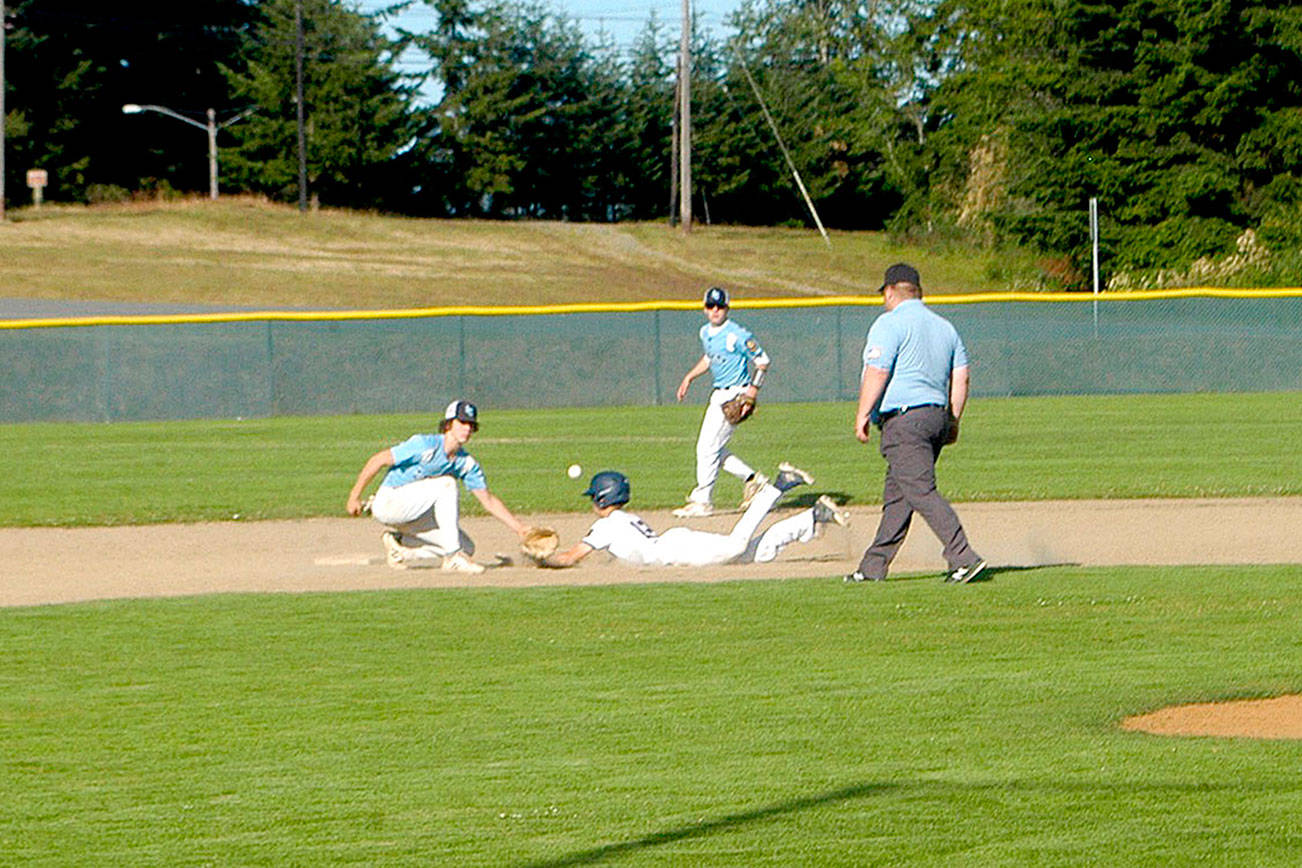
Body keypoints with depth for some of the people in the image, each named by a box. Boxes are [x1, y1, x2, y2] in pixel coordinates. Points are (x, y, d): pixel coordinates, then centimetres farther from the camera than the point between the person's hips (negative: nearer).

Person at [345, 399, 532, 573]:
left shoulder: (466, 463, 1)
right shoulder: (425, 445, -20)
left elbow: (489, 501, 4)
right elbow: (378, 460, -16)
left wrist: (518, 527, -6)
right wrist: (354, 497, -15)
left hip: (413, 516, 8)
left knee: (466, 548, -6)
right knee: (446, 484, -27)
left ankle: (400, 548, 8)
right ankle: (453, 558, -27)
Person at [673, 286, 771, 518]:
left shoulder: (738, 335, -15)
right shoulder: (706, 332, 10)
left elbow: (762, 360, -10)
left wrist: (754, 388, -19)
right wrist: (689, 377, 19)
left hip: (734, 394, -9)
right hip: (718, 395, 9)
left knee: (708, 446, -10)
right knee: (713, 449, 10)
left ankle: (702, 501, -3)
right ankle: (752, 479, 22)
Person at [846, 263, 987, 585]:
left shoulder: (890, 324, -6)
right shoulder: (945, 327, 18)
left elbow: (877, 372, -15)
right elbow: (960, 377, 16)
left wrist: (862, 415, -11)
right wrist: (953, 422, 19)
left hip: (904, 418, -9)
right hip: (938, 414, 9)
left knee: (921, 492, -13)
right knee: (896, 495, 13)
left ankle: (963, 557, -23)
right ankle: (873, 567, 16)